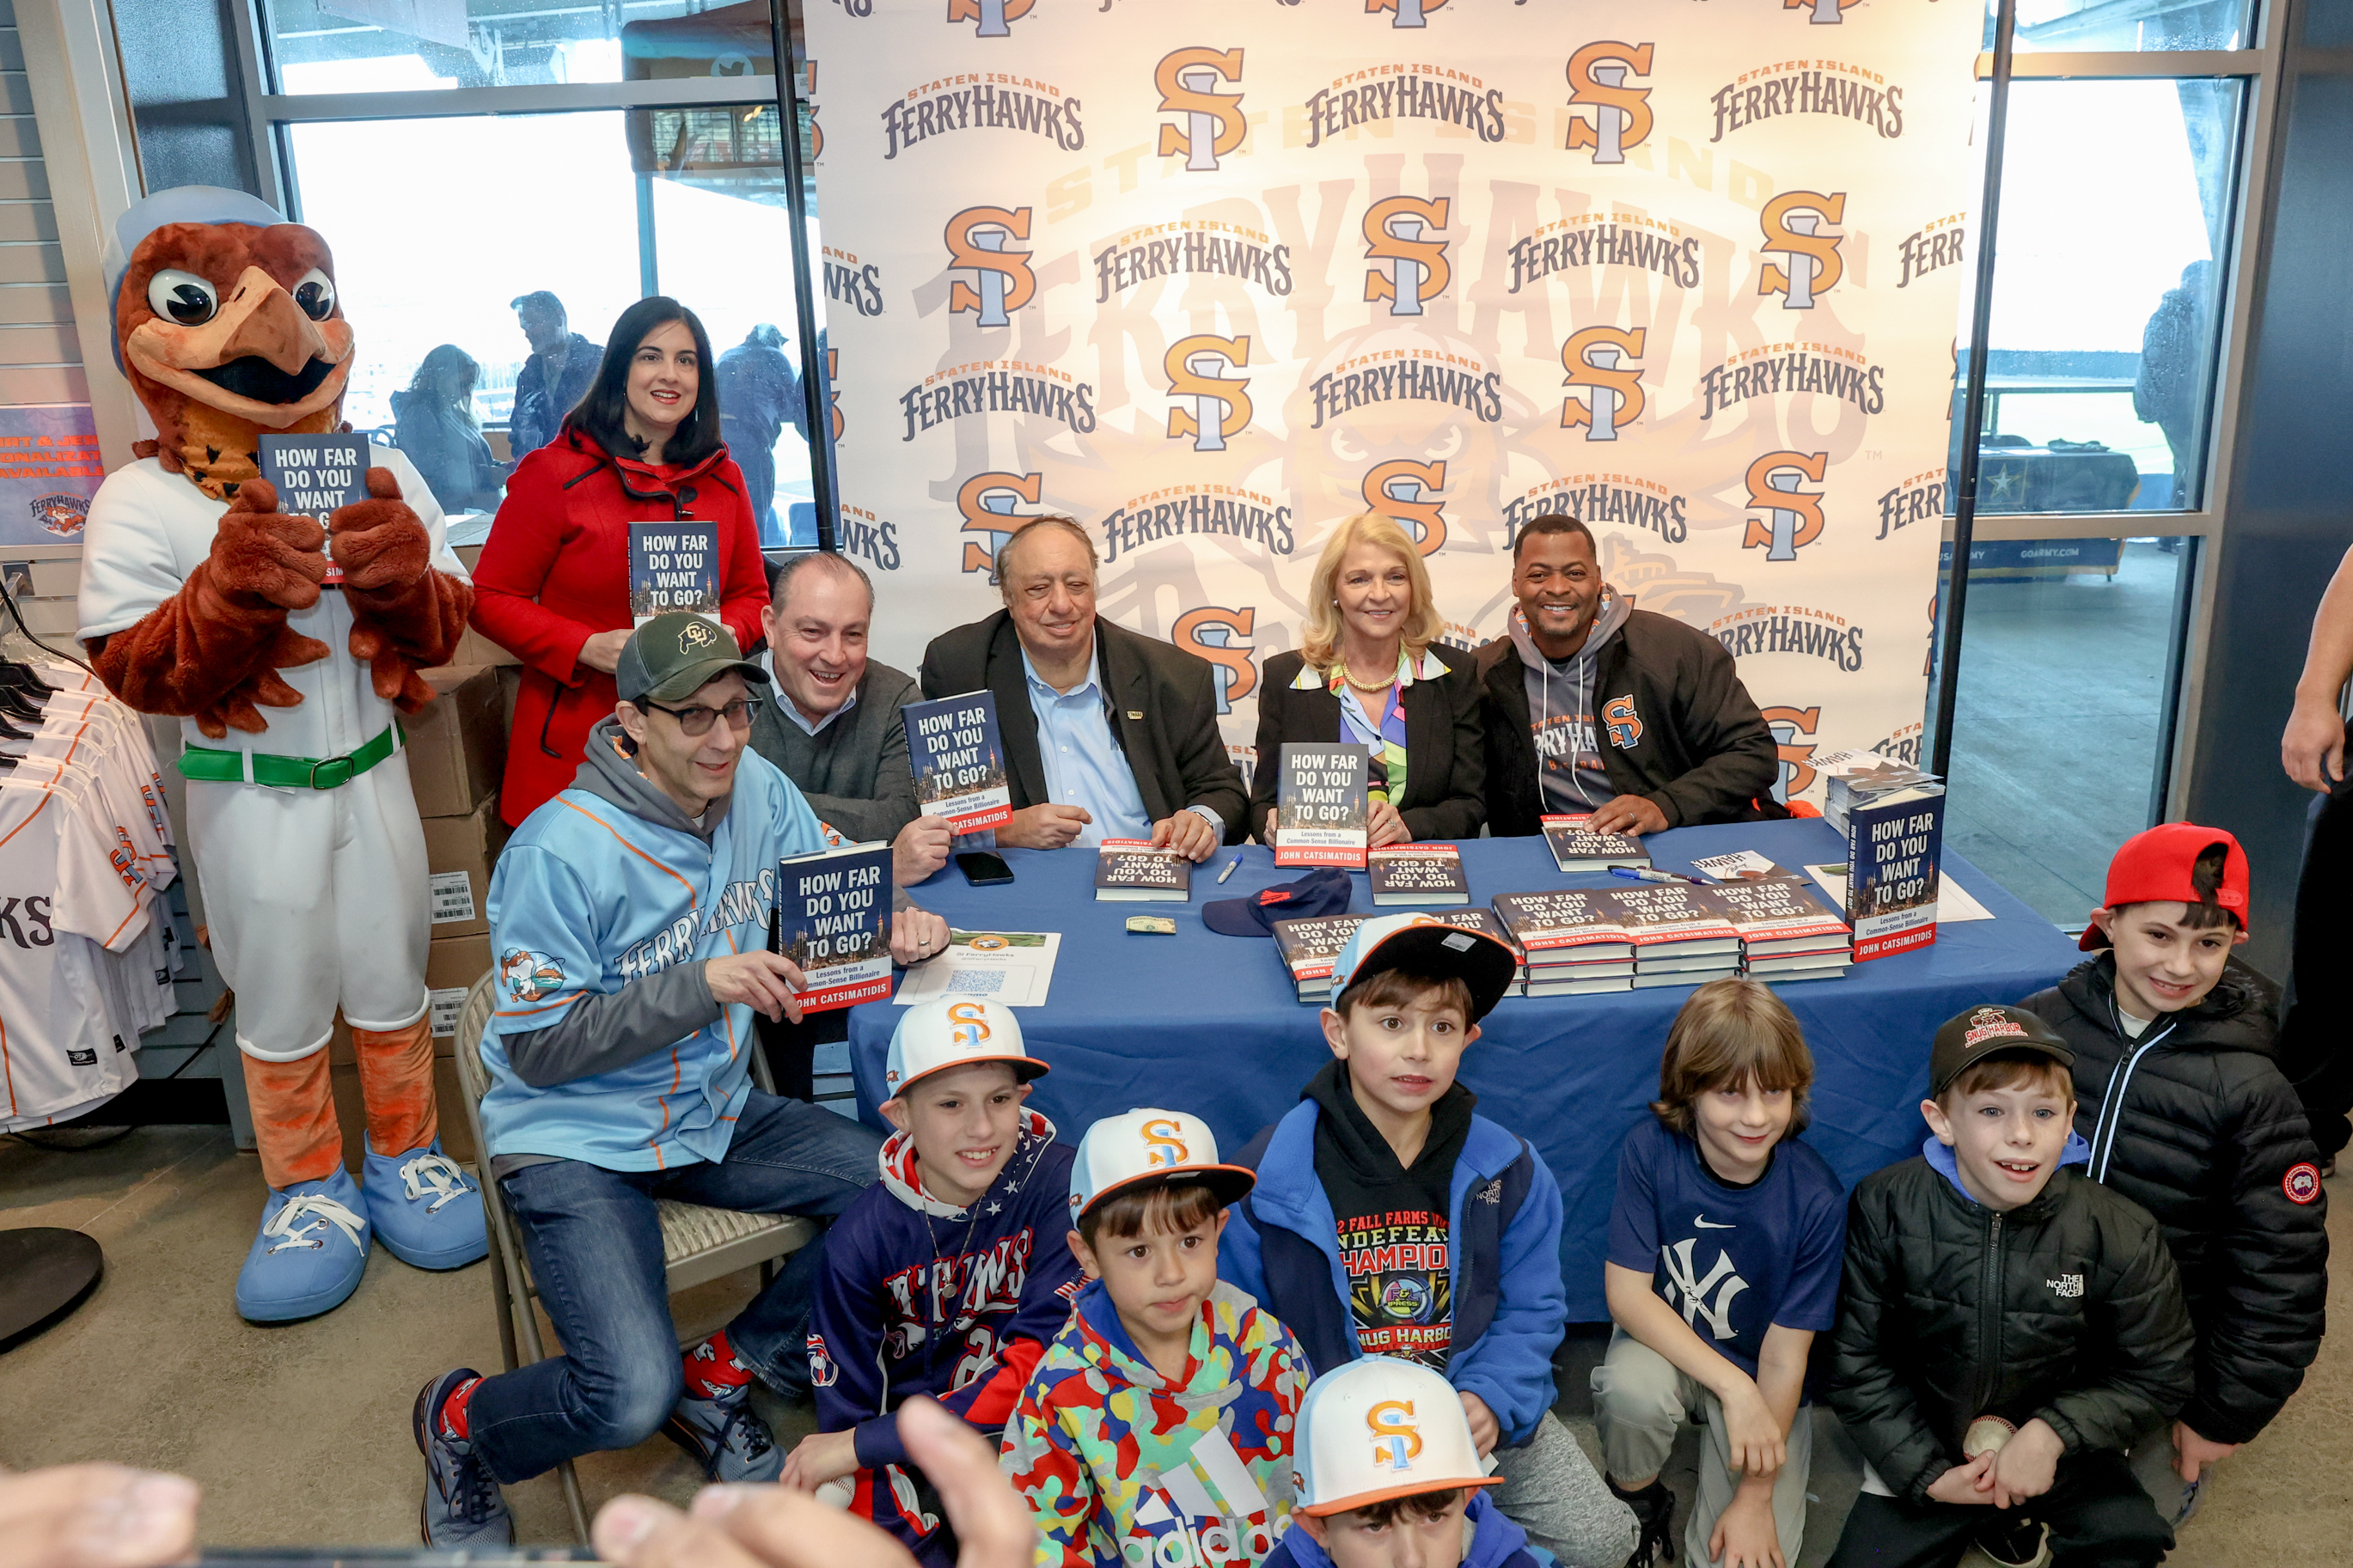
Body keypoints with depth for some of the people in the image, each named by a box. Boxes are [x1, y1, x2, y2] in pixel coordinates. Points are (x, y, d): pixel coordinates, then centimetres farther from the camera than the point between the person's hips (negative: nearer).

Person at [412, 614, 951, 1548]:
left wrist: (895, 926, -14)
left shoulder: (758, 792, -3)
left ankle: (724, 1373, 9)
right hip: (578, 1140, -6)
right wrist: (700, 987, -29)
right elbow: (538, 1048, -18)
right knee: (633, 1396, -22)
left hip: (713, 1112, 7)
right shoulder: (561, 851, -21)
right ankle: (460, 1423, 13)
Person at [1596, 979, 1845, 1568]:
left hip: (1762, 1380, 0)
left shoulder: (1816, 1198, -21)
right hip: (1662, 1345, 0)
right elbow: (1626, 1292, -18)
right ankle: (1636, 1500, -2)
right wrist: (1734, 1387, -27)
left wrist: (1756, 1496, -13)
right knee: (1632, 1383, -34)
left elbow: (1784, 1355, -16)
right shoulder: (1650, 1152, -21)